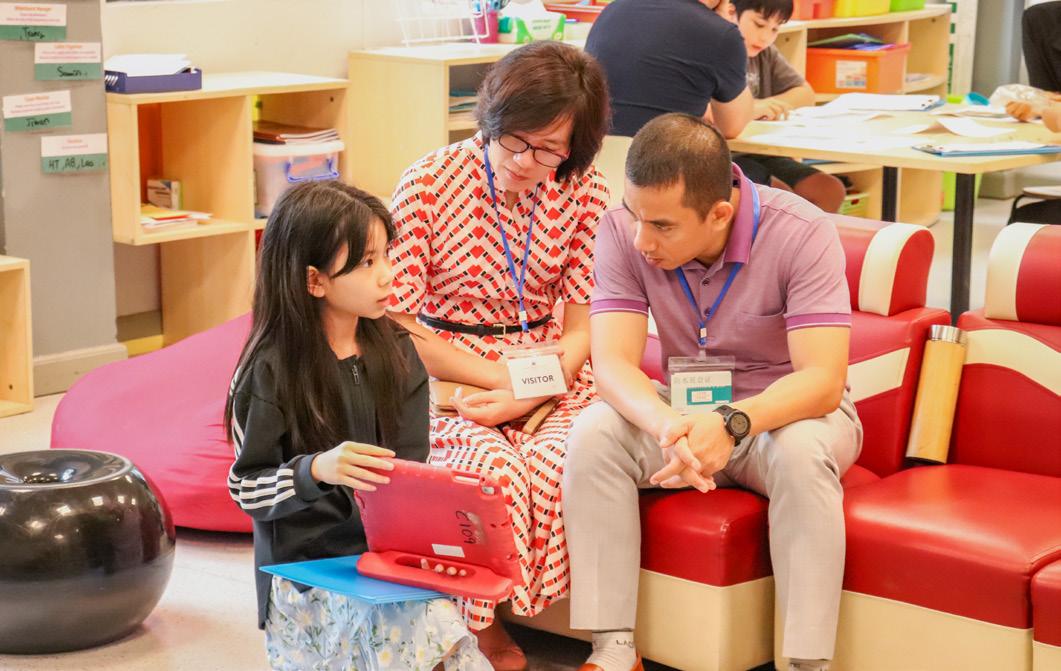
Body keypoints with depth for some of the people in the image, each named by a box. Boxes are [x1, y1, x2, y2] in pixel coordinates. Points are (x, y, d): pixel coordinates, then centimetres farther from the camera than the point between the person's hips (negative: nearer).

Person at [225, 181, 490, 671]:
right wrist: (316, 470, -24)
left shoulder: (395, 353, 6)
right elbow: (247, 488, -6)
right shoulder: (270, 371, -7)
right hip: (305, 569, -4)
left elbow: (410, 466, 6)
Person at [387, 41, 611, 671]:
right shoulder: (431, 182, -8)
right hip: (444, 376, -2)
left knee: (569, 461, -30)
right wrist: (499, 374, -13)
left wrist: (529, 392, -17)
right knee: (494, 466, -32)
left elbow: (583, 326, 2)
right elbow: (392, 328, -7)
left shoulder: (584, 192, 0)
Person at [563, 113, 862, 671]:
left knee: (801, 452, -37)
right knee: (593, 433, -26)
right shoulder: (624, 233, -15)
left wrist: (733, 422, -48)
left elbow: (823, 380, -30)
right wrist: (668, 426, -45)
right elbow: (613, 363, -22)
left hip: (785, 412, -3)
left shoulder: (802, 234, -24)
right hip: (685, 412, 3)